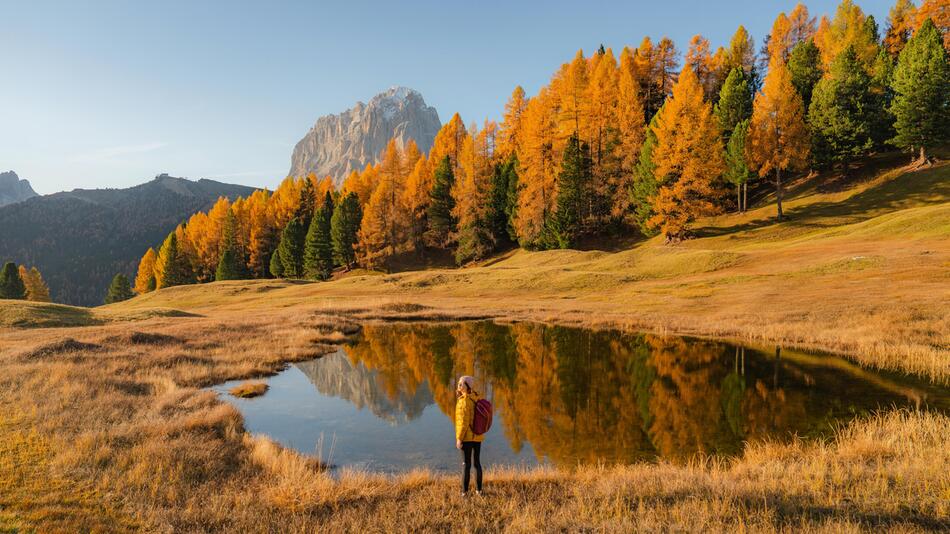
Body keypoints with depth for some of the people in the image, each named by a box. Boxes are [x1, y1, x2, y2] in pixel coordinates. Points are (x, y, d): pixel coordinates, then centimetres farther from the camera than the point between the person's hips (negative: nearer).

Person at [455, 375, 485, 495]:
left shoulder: (464, 401, -18)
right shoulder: (476, 398, 5)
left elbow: (464, 422, -20)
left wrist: (459, 439, -16)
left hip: (467, 437, -7)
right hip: (478, 436, 7)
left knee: (466, 464, 1)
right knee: (477, 463, 16)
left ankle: (464, 492, 7)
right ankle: (478, 490, 23)